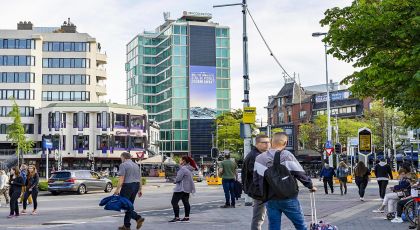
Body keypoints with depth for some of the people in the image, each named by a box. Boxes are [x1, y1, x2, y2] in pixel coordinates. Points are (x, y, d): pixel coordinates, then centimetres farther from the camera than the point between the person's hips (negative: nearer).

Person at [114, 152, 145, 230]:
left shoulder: (123, 165, -6)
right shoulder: (136, 165, 17)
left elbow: (121, 178, -14)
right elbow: (140, 178, 16)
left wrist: (117, 189, -14)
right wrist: (140, 190, 20)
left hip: (127, 186, -8)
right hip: (136, 186, 8)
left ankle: (138, 218, -18)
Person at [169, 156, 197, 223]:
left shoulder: (183, 169, -19)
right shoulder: (189, 169, 11)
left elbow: (178, 178, -22)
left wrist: (175, 181, -1)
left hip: (181, 188, -10)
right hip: (187, 188, 10)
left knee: (174, 202, -7)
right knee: (186, 202, 12)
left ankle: (177, 218, -10)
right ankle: (187, 217, 13)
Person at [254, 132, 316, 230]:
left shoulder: (259, 158, 0)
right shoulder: (287, 156, -13)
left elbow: (256, 180, 4)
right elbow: (300, 174, -8)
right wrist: (310, 186, 9)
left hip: (270, 199, 4)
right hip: (288, 198, -4)